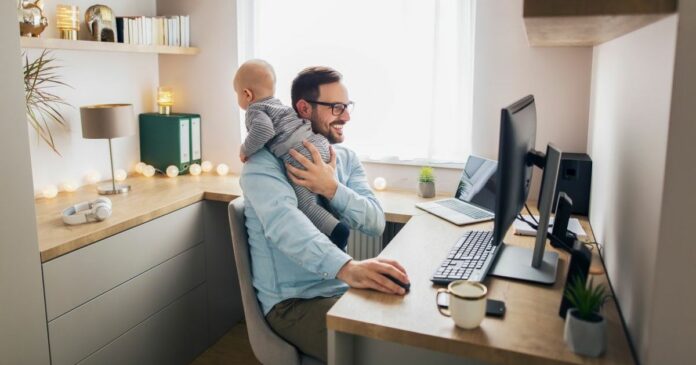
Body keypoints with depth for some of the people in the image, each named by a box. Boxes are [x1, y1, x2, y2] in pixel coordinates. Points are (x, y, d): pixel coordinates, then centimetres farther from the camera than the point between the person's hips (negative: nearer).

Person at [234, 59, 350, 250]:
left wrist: (245, 150, -7)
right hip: (320, 144, 9)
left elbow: (264, 129, -19)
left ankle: (337, 231, -15)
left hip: (302, 157, -9)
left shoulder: (255, 110, 1)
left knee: (304, 204, -5)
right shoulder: (277, 104, 27)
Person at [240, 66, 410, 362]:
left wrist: (332, 188, -22)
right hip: (293, 302, -6)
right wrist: (347, 268, -48)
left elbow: (376, 223, -4)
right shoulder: (265, 162, -12)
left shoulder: (346, 158, 7)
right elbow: (285, 222, -32)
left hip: (341, 290, 6)